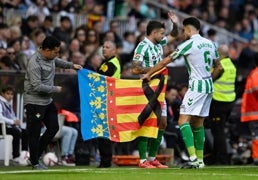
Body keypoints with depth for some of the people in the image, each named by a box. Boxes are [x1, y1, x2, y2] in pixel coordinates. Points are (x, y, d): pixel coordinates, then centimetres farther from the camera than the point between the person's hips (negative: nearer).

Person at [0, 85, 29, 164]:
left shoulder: (9, 103, 17)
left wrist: (16, 121, -2)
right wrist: (13, 122, -24)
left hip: (10, 126, 9)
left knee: (25, 132, -8)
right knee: (17, 132, -30)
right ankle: (16, 157, -28)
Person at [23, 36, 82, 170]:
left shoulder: (50, 57, 4)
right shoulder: (35, 63, -24)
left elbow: (57, 62, 30)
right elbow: (37, 86, -26)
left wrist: (72, 65, 21)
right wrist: (55, 89, -16)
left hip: (47, 101, 9)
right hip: (34, 102, -9)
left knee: (53, 127, 13)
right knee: (35, 133, 0)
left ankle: (36, 155, 24)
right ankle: (35, 163, 10)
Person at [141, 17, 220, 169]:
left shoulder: (189, 44, -10)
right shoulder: (210, 43, 11)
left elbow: (166, 61, -4)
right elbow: (218, 67, 19)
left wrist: (149, 74, 6)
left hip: (197, 86, -8)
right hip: (208, 85, 8)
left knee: (183, 121, -11)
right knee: (198, 123, 13)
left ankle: (193, 159, -23)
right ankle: (200, 160, 13)